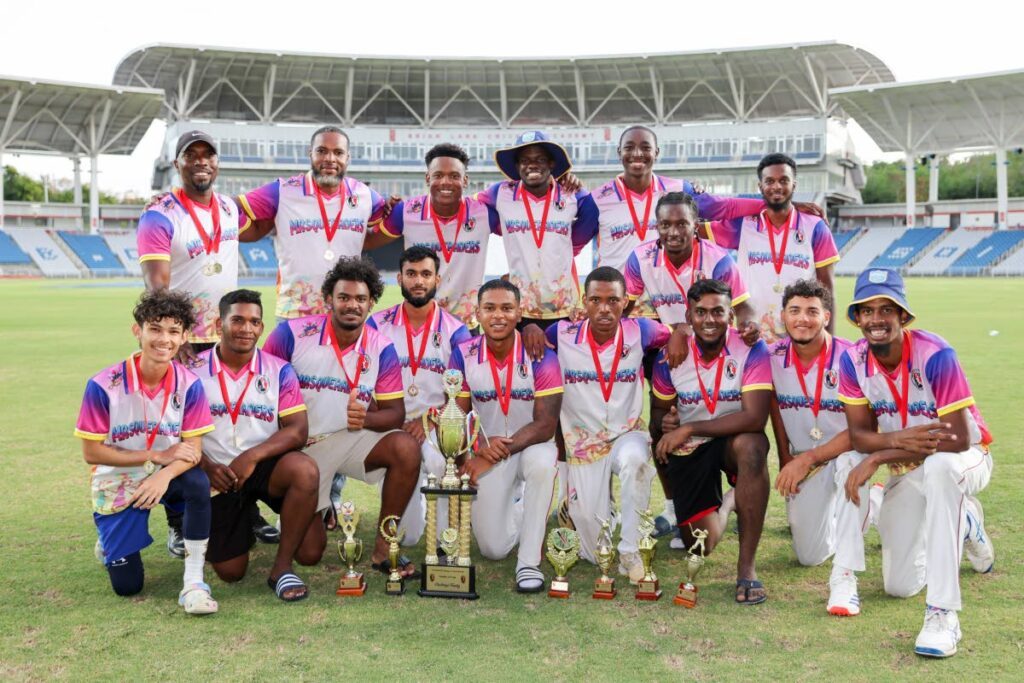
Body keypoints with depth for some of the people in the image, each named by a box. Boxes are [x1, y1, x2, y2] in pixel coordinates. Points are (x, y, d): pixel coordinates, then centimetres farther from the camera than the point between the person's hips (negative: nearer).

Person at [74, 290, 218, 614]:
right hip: (118, 483, -1)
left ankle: (193, 582, -23)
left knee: (198, 483, -35)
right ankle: (111, 538, 33)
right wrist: (157, 456, -19)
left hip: (166, 476, 1)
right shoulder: (103, 386, -20)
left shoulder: (189, 385, -15)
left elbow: (194, 450, -14)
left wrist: (165, 475, -35)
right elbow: (91, 453, -15)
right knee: (127, 586, -2)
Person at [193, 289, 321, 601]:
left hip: (266, 467, 0)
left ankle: (282, 567, -18)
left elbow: (298, 430, -11)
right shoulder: (194, 371, -3)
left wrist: (252, 456, -25)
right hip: (219, 478, 0)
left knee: (305, 470, -35)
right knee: (230, 572, -1)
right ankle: (244, 524, 36)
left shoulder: (279, 371, -3)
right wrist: (207, 467, -21)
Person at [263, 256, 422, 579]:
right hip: (300, 445, -1)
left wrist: (365, 418, -28)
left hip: (352, 439, 2)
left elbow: (395, 413, -6)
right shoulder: (292, 333, -11)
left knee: (406, 448, -29)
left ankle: (383, 549, -15)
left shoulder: (381, 349, -6)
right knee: (310, 552, -1)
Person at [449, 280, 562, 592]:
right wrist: (480, 447, -29)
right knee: (493, 549, 0)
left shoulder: (540, 355, -19)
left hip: (531, 446, -2)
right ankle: (516, 503, 36)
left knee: (542, 461, -40)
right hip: (487, 450, 2)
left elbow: (545, 424, -22)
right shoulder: (463, 355, -12)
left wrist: (495, 455, -30)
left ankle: (529, 563, -25)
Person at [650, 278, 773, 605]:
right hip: (688, 451, 3)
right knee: (701, 544, -2)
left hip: (732, 442, -3)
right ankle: (717, 509, 40)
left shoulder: (750, 350, -19)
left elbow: (755, 418, -28)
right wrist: (664, 426, -19)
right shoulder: (671, 356, -9)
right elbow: (659, 410, 6)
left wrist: (689, 428, -28)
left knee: (752, 445, -40)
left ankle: (746, 566, -31)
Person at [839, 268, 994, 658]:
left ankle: (943, 615, -38)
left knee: (938, 466, -44)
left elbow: (959, 438, -29)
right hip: (907, 469, 5)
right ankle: (964, 524, 38)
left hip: (966, 460, -5)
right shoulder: (853, 360, -14)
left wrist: (880, 457, -32)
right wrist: (898, 439, -34)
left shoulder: (935, 356, -28)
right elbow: (858, 434, -11)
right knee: (899, 586, 7)